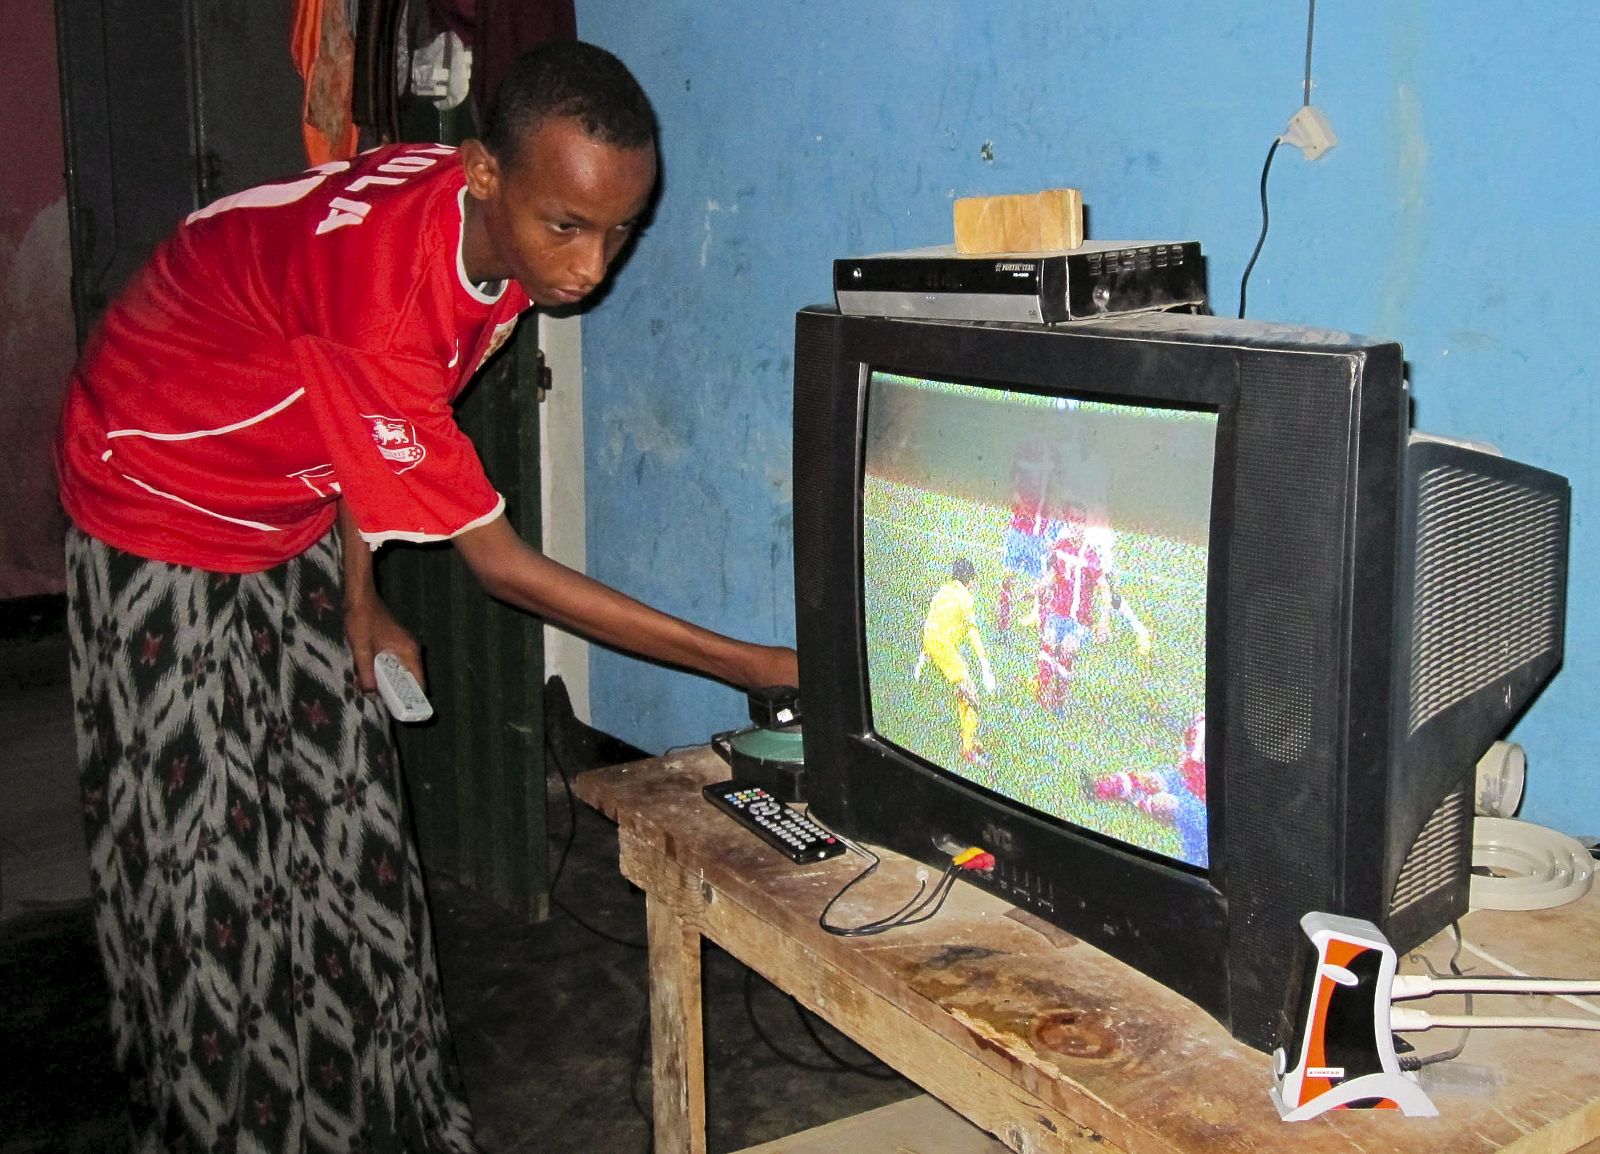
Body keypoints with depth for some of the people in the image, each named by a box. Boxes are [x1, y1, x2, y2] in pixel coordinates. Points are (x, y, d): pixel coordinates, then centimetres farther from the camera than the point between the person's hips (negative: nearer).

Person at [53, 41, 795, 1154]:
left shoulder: (494, 230, -14)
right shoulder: (377, 293, -40)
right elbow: (501, 563, -33)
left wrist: (359, 597, -1)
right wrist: (755, 667, -32)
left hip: (297, 518, 7)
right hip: (164, 514, -7)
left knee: (344, 817, 9)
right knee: (202, 856, -1)